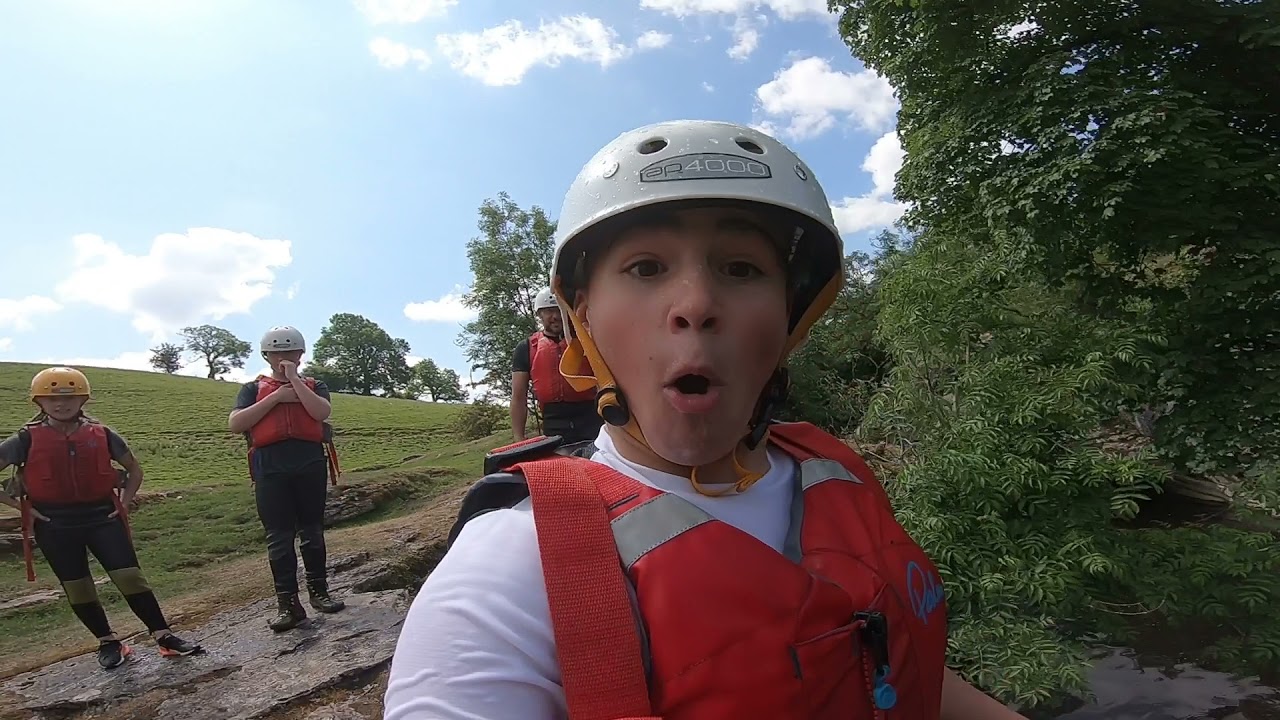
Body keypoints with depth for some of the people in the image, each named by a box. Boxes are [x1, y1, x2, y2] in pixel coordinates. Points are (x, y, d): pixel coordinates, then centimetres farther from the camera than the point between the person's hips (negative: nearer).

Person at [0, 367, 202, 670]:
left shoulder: (102, 434, 1)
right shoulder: (27, 439, -4)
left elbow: (134, 468, 14)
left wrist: (125, 501, 3)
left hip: (102, 516, 0)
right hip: (54, 525, 0)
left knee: (131, 577, -6)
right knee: (77, 588, 7)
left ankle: (164, 637, -1)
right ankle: (109, 642, 23)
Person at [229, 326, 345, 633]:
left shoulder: (314, 385, 14)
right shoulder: (253, 388, 15)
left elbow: (321, 412, -8)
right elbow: (235, 423, -1)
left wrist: (294, 379, -6)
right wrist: (276, 397, -6)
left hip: (311, 465, 0)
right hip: (271, 469, 0)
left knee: (312, 531, 8)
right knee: (279, 537, -1)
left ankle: (318, 591, 19)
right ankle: (287, 604, 4)